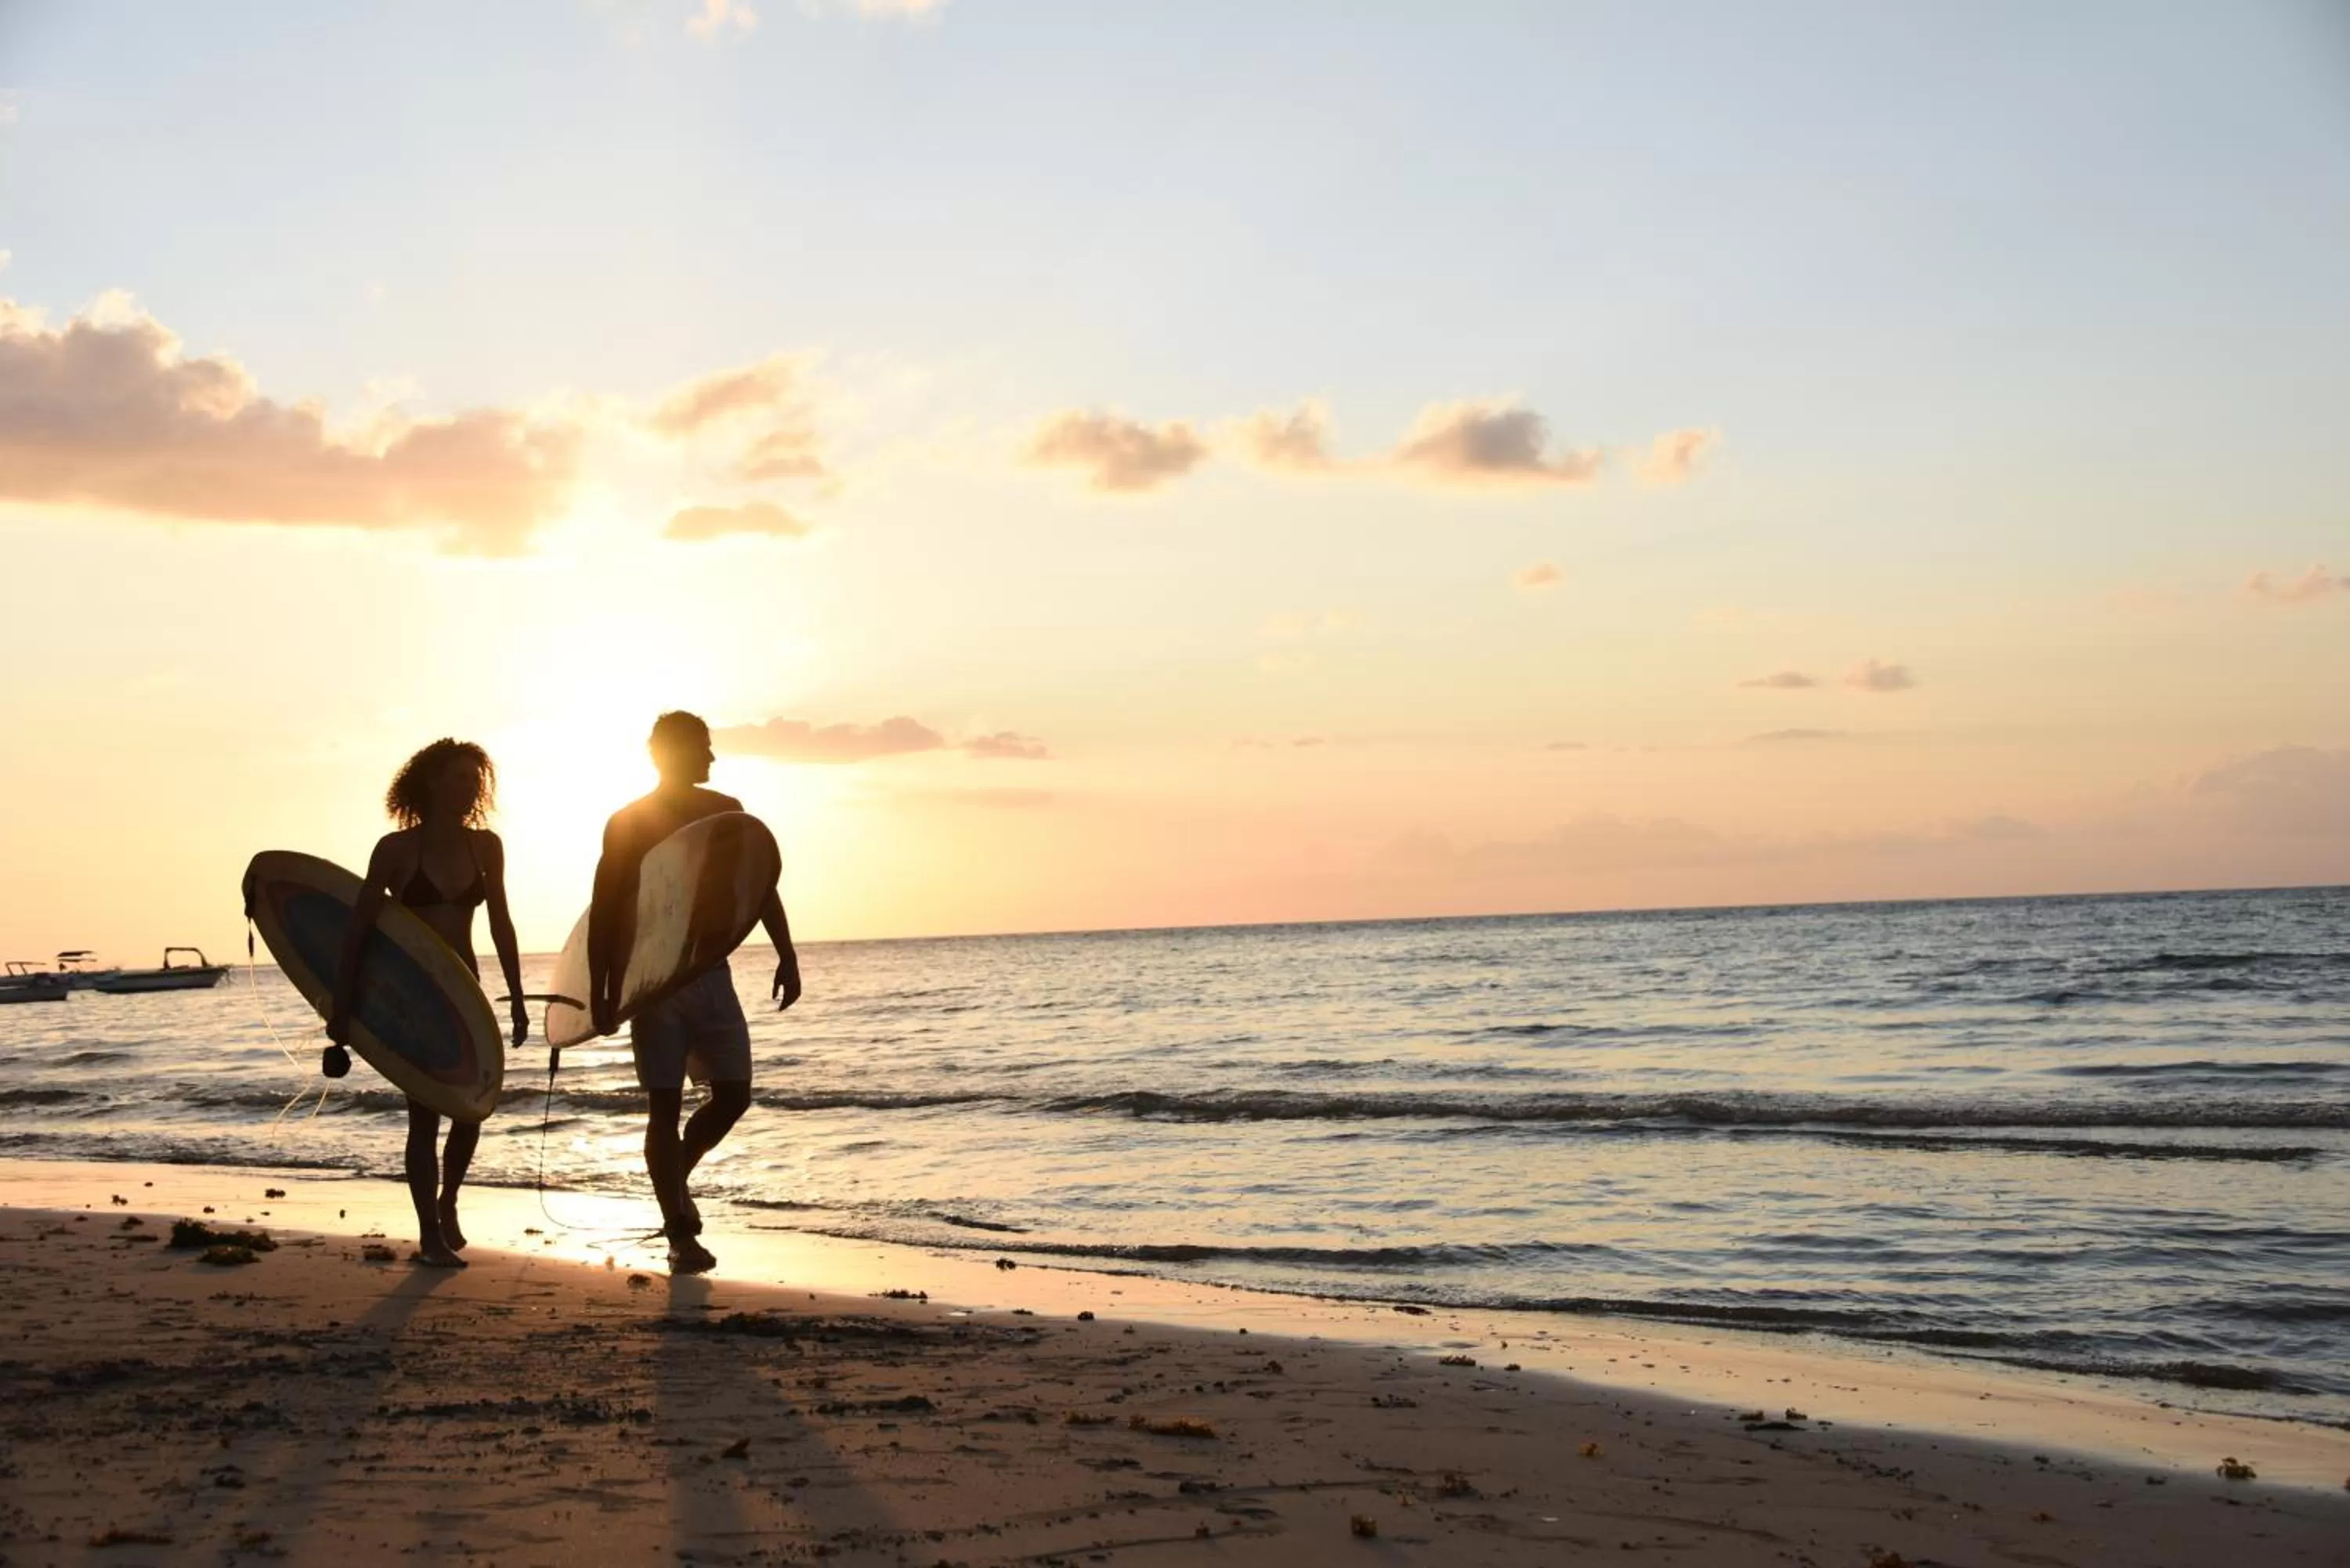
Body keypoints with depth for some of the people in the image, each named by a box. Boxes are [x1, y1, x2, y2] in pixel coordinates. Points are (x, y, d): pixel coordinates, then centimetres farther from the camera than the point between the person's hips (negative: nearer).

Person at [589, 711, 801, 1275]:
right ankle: (680, 1236, 4)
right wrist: (600, 994, -10)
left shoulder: (725, 813, 7)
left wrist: (786, 956, 4)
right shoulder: (628, 823, -4)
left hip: (711, 976, 4)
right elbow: (604, 911, -5)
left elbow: (760, 887, 11)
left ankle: (677, 1175, 28)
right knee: (665, 1106, -3)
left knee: (734, 1095, 1)